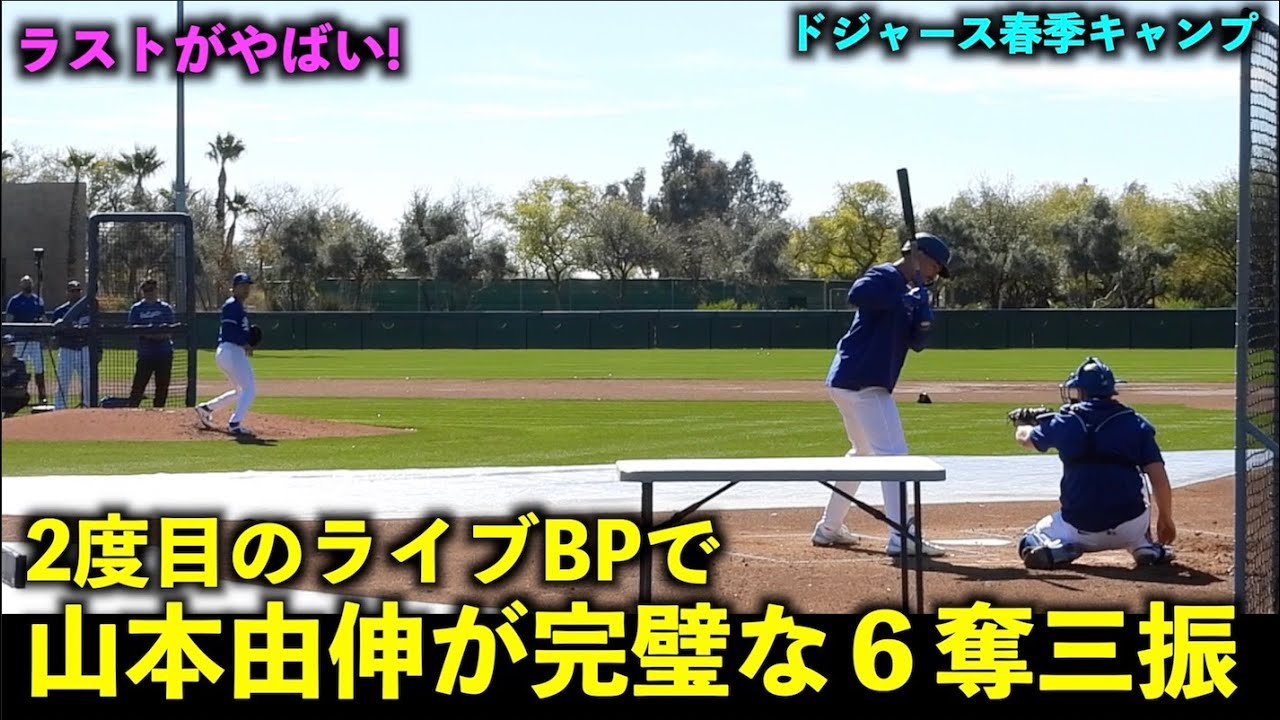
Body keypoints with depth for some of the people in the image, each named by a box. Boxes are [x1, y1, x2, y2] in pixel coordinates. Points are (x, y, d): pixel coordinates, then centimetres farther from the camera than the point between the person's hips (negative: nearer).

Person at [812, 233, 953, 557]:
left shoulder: (908, 291, 19)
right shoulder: (884, 276, -9)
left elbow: (917, 343, 15)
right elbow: (857, 294, -30)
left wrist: (924, 316, -5)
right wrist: (907, 299, -23)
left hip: (849, 382, 11)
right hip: (862, 381, -11)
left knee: (864, 453, 23)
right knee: (893, 454, -13)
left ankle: (829, 527, 31)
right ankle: (901, 538, -18)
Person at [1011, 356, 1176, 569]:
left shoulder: (1066, 421, 3)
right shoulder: (1135, 423, 2)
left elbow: (1025, 438, 23)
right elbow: (1159, 477, -3)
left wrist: (1023, 425, 48)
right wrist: (1166, 520, 12)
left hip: (1079, 529, -1)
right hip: (1129, 528, 1)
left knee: (1029, 544, 23)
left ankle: (1058, 549, -9)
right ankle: (1145, 548, 17)